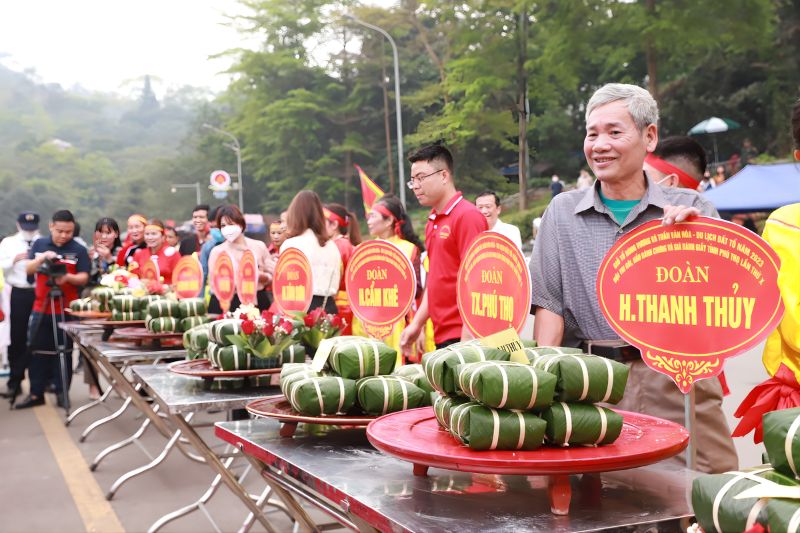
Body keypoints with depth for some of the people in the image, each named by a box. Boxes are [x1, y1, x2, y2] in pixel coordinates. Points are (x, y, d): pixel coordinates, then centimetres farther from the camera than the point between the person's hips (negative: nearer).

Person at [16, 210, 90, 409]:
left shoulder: (79, 250, -4)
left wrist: (67, 277, -26)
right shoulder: (39, 245, 6)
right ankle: (36, 393, 15)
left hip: (67, 309, -3)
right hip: (41, 307, 3)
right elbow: (28, 269, 0)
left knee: (63, 352, 4)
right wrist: (43, 258, -17)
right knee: (38, 351, 7)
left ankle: (62, 392, 13)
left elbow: (83, 278, -7)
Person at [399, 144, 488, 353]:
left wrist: (467, 337, -19)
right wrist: (416, 324, 16)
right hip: (442, 337, 8)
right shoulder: (433, 222, 14)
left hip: (463, 336, -7)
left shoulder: (467, 216, -10)